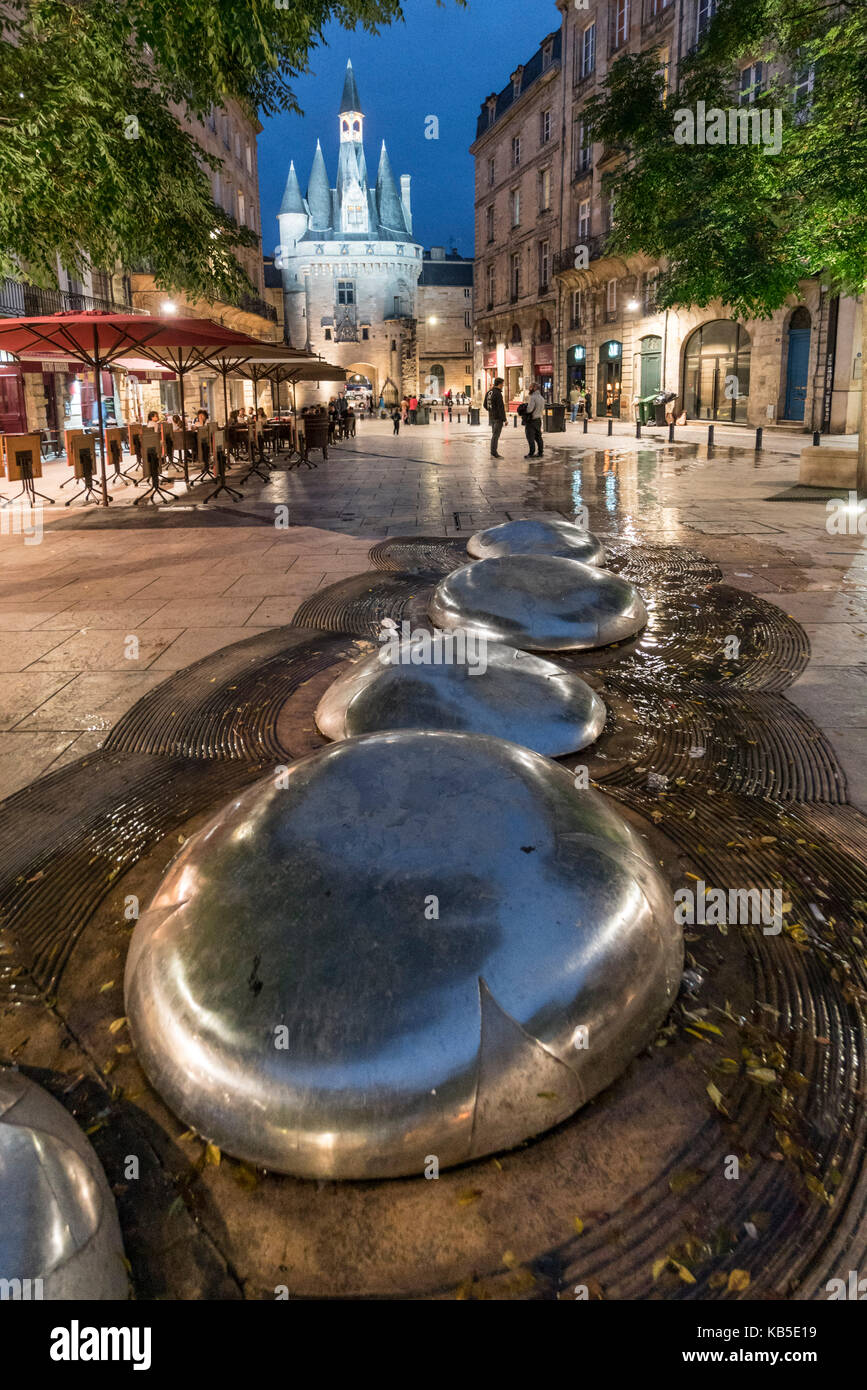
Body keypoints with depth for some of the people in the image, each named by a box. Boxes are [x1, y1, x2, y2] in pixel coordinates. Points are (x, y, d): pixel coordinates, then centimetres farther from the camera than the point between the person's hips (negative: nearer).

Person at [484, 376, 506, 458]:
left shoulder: (489, 392, 8)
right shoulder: (498, 394, -18)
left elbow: (485, 405, 17)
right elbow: (501, 408, -20)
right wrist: (504, 419, -17)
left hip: (491, 417, 8)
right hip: (498, 418, -8)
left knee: (495, 434, 16)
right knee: (496, 435, -4)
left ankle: (493, 452, 18)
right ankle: (493, 453, -2)